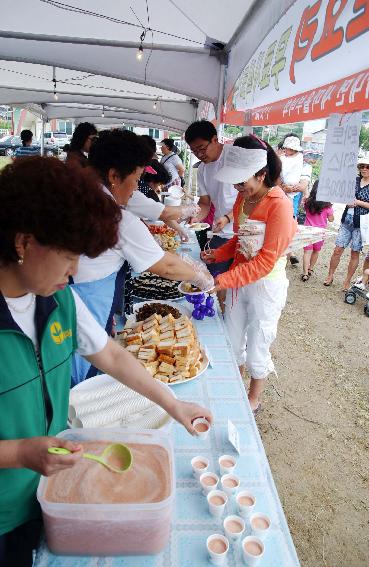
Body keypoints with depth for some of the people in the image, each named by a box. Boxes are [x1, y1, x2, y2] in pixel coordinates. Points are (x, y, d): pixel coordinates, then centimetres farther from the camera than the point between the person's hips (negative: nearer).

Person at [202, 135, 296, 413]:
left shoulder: (279, 205, -22)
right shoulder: (244, 198, 1)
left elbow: (265, 261, -25)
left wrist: (220, 281, -28)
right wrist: (218, 254, -5)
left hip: (266, 285, -7)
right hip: (239, 279, 7)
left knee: (256, 351, 9)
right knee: (232, 342, 18)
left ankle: (253, 401, 35)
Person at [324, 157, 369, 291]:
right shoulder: (354, 180, 7)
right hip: (347, 221, 3)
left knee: (355, 253, 6)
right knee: (338, 250, 3)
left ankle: (347, 281, 17)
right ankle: (330, 275, 18)